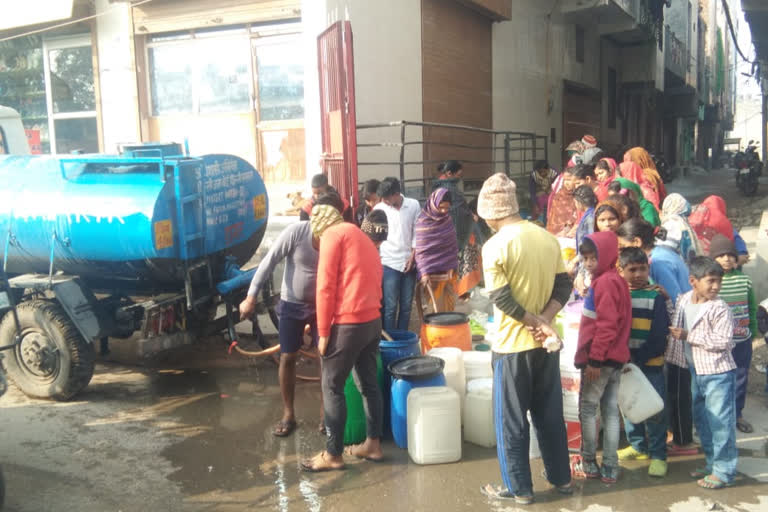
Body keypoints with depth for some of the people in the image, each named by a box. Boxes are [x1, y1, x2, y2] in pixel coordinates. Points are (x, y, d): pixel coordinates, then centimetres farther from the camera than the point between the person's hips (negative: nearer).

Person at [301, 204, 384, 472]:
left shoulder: (332, 235, -4)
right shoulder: (363, 237, 21)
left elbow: (326, 287, -11)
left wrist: (323, 331, -8)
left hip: (348, 324, -8)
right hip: (373, 320, 8)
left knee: (332, 388, 2)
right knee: (368, 383, 16)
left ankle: (333, 454, 10)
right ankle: (373, 444, 25)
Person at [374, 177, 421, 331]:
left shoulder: (414, 205, -1)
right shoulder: (379, 209, -4)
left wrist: (413, 256, -2)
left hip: (409, 262, 2)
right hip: (389, 263, -2)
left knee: (406, 305, 8)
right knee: (390, 306, -3)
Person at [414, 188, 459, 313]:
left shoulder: (447, 217, 6)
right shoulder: (423, 221, -11)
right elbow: (421, 251, -12)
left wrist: (455, 266, 15)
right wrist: (424, 273, -17)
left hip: (450, 270, 6)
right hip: (434, 272, -5)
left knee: (450, 307, 8)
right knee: (439, 309, -2)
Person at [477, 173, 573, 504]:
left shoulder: (495, 246, -17)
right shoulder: (548, 238, 3)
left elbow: (502, 300, -19)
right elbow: (563, 286, 1)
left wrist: (534, 322, -10)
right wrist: (544, 320, -10)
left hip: (513, 345, -6)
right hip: (546, 342, 6)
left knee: (511, 419, 8)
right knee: (550, 413, 18)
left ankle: (518, 487, 18)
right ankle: (561, 478, 29)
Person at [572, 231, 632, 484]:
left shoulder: (605, 283, -16)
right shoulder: (616, 280, 14)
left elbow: (606, 325, -22)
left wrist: (595, 359, -20)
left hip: (600, 358, -9)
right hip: (615, 358, 9)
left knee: (587, 408, 3)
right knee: (610, 410, 10)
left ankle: (589, 464, 13)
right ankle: (610, 468, 15)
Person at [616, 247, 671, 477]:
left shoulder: (656, 296, -5)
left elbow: (660, 335, -9)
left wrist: (638, 357, -16)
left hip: (651, 364, -3)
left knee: (654, 411, 1)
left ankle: (658, 454, 13)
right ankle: (638, 445, 32)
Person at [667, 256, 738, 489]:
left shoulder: (719, 308, -16)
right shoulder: (683, 300, 4)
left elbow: (724, 341, -22)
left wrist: (689, 336, -22)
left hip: (718, 374, -7)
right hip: (696, 373, 7)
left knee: (721, 422, -1)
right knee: (701, 420, 17)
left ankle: (723, 471, 9)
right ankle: (712, 462, 32)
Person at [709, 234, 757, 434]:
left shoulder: (744, 280, 1)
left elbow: (752, 308, 11)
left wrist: (752, 331, 10)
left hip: (742, 341, 4)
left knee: (740, 379, 15)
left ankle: (737, 415, 33)